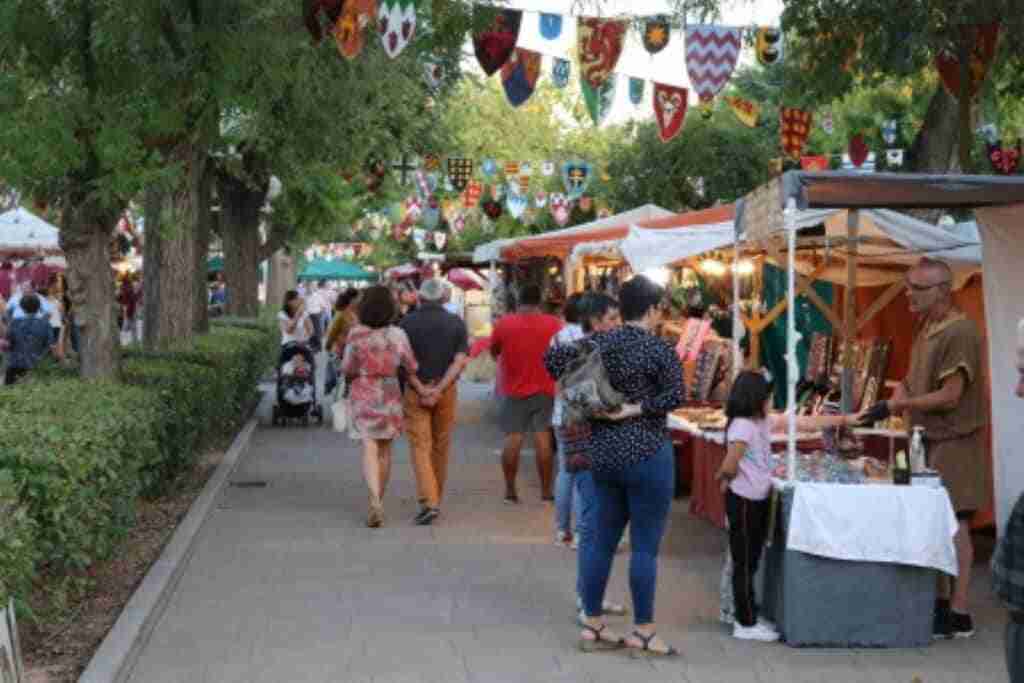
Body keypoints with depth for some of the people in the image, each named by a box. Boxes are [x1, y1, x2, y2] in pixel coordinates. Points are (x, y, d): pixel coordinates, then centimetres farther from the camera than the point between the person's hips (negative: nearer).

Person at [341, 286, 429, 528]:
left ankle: (375, 500, -25)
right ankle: (378, 502, 26)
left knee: (369, 450, -4)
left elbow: (347, 369, -6)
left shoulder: (356, 334, -12)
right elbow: (411, 369, -8)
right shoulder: (397, 335, -7)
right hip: (389, 397, 2)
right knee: (385, 449, 16)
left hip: (363, 397, -2)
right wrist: (423, 390, 0)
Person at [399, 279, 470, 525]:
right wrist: (438, 390, -12)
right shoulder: (456, 323, 1)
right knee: (441, 447, 15)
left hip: (415, 391, -2)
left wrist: (420, 388, -3)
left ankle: (429, 502, -17)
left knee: (420, 447, -3)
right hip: (447, 391, 2)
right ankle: (436, 498, 28)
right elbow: (461, 360, -9)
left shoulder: (407, 323, -3)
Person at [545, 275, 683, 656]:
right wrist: (637, 408, -14)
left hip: (602, 451, 7)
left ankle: (592, 626, 18)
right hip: (646, 454, -6)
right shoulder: (658, 349, -11)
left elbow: (552, 358, 2)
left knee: (601, 539, 13)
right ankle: (643, 634, 7)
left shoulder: (600, 343, 4)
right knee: (645, 545, 1)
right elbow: (676, 395, -22)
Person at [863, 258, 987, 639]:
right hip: (927, 439, 9)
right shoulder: (925, 327, 10)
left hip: (952, 441, -9)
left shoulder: (959, 333, -18)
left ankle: (959, 614, -1)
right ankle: (940, 601, 23)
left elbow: (950, 395, -21)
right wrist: (902, 391, 0)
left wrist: (900, 405, -16)